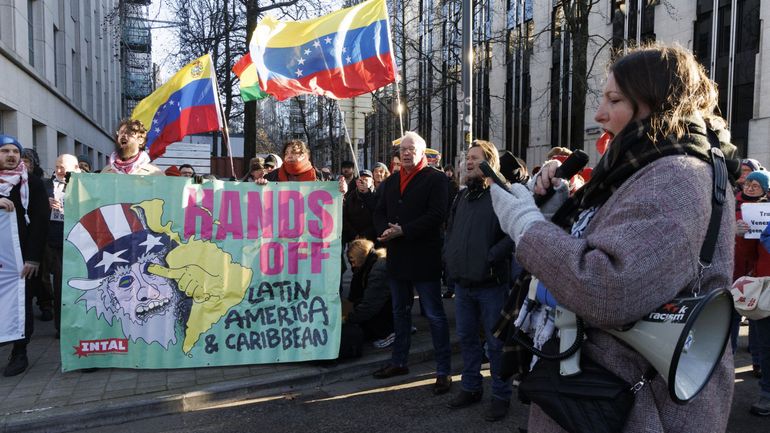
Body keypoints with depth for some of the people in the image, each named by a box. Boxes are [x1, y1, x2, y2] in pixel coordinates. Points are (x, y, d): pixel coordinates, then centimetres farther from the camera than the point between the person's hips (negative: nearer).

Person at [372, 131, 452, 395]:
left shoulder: (435, 179, -6)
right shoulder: (390, 182, 15)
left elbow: (436, 215, -16)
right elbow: (379, 213, 13)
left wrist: (402, 231, -19)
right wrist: (386, 231, -10)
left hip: (424, 257, -6)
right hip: (397, 257, 7)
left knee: (435, 314, 0)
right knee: (400, 311, 18)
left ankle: (444, 370, 9)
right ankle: (399, 361, 32)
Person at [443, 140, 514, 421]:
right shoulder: (462, 195, 12)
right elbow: (450, 228, 22)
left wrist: (490, 258, -22)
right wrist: (448, 254, 9)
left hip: (490, 283, -7)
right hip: (462, 282, 7)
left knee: (495, 342, 4)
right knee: (466, 337, 17)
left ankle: (501, 395, 19)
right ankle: (470, 387, 33)